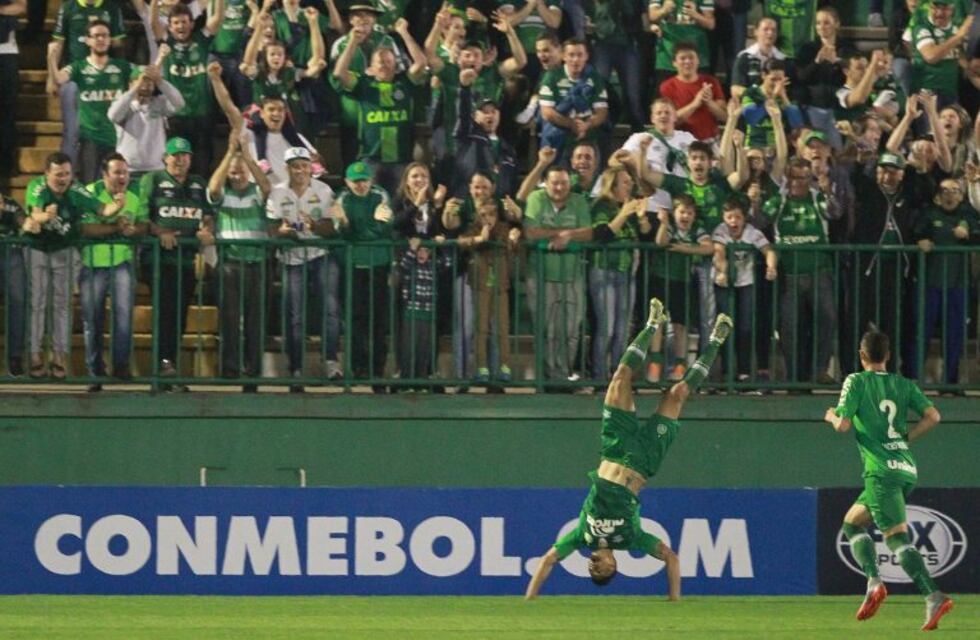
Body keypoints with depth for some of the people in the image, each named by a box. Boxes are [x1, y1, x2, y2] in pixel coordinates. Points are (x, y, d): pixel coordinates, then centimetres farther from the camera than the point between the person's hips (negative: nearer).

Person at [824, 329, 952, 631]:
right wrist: (906, 437, 15)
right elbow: (932, 416, 3)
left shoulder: (856, 382, 0)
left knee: (898, 537, -13)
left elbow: (843, 425, -6)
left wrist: (831, 416, 16)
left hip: (882, 471, -7)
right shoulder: (904, 385, 13)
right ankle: (874, 581, 4)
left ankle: (934, 597, -28)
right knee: (852, 522, 20)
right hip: (907, 469, 7)